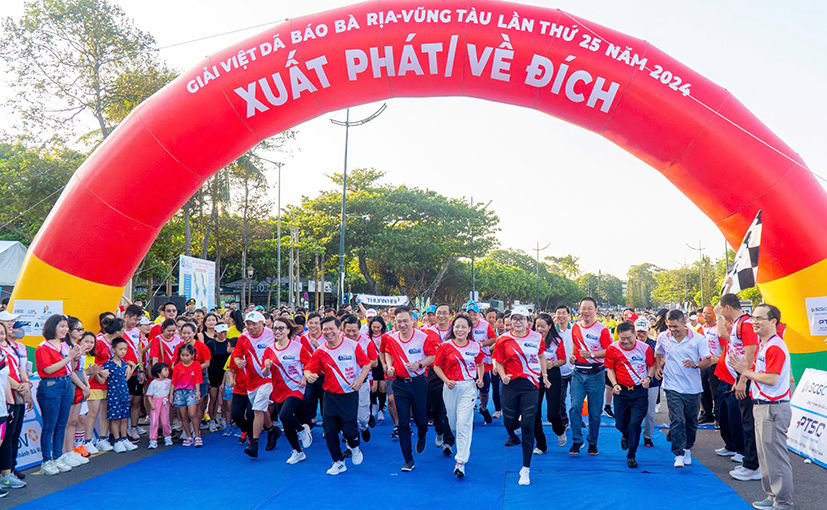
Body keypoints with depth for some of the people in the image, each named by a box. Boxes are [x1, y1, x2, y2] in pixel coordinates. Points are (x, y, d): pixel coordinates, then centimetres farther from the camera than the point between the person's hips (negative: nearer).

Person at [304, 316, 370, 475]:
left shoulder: (352, 345, -6)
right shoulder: (320, 352, -1)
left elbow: (367, 364, 1)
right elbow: (308, 368, 1)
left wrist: (360, 379, -14)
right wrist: (309, 375, -22)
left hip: (350, 394, -3)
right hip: (330, 395, 3)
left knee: (349, 428, -10)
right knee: (330, 431, 3)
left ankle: (354, 447, 26)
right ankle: (338, 462, 23)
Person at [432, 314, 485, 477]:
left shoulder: (475, 347, 2)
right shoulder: (445, 346, -3)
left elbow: (480, 364, 18)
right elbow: (437, 366, 2)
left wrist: (480, 378, 2)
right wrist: (446, 381, -12)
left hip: (469, 387, -1)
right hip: (450, 387, 1)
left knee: (464, 423, -9)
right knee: (452, 423, 13)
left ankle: (461, 462, -6)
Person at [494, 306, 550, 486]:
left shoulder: (536, 337, 2)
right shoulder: (503, 340, -2)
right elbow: (498, 362, 5)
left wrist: (544, 375, 19)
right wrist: (503, 376, -12)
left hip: (531, 385, 0)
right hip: (511, 385, 1)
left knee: (528, 426, -5)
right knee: (509, 424, 4)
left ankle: (525, 469, 5)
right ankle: (517, 420, 45)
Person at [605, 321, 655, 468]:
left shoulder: (644, 348, -8)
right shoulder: (612, 349, -6)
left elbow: (652, 365, 6)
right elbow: (610, 369, 4)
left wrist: (648, 378, -13)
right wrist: (614, 384, -10)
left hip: (640, 391, -1)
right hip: (621, 391, 2)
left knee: (635, 424, -6)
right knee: (620, 424, 9)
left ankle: (631, 456, 11)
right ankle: (626, 436, 47)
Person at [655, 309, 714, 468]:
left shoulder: (698, 339, -6)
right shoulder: (662, 337, 0)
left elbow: (708, 360, -4)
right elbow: (658, 353, 20)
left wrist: (696, 365, -22)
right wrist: (659, 365, 4)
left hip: (693, 387, 0)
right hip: (673, 387, 0)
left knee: (691, 421, 13)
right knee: (677, 420, -10)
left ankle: (687, 449, 33)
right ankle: (679, 454, -6)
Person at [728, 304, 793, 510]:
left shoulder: (775, 347, -18)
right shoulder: (762, 346, 14)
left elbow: (771, 379, -23)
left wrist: (746, 372, -13)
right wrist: (744, 368, 1)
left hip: (773, 408, -10)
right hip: (761, 406, 11)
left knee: (775, 455, -2)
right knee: (764, 454, 17)